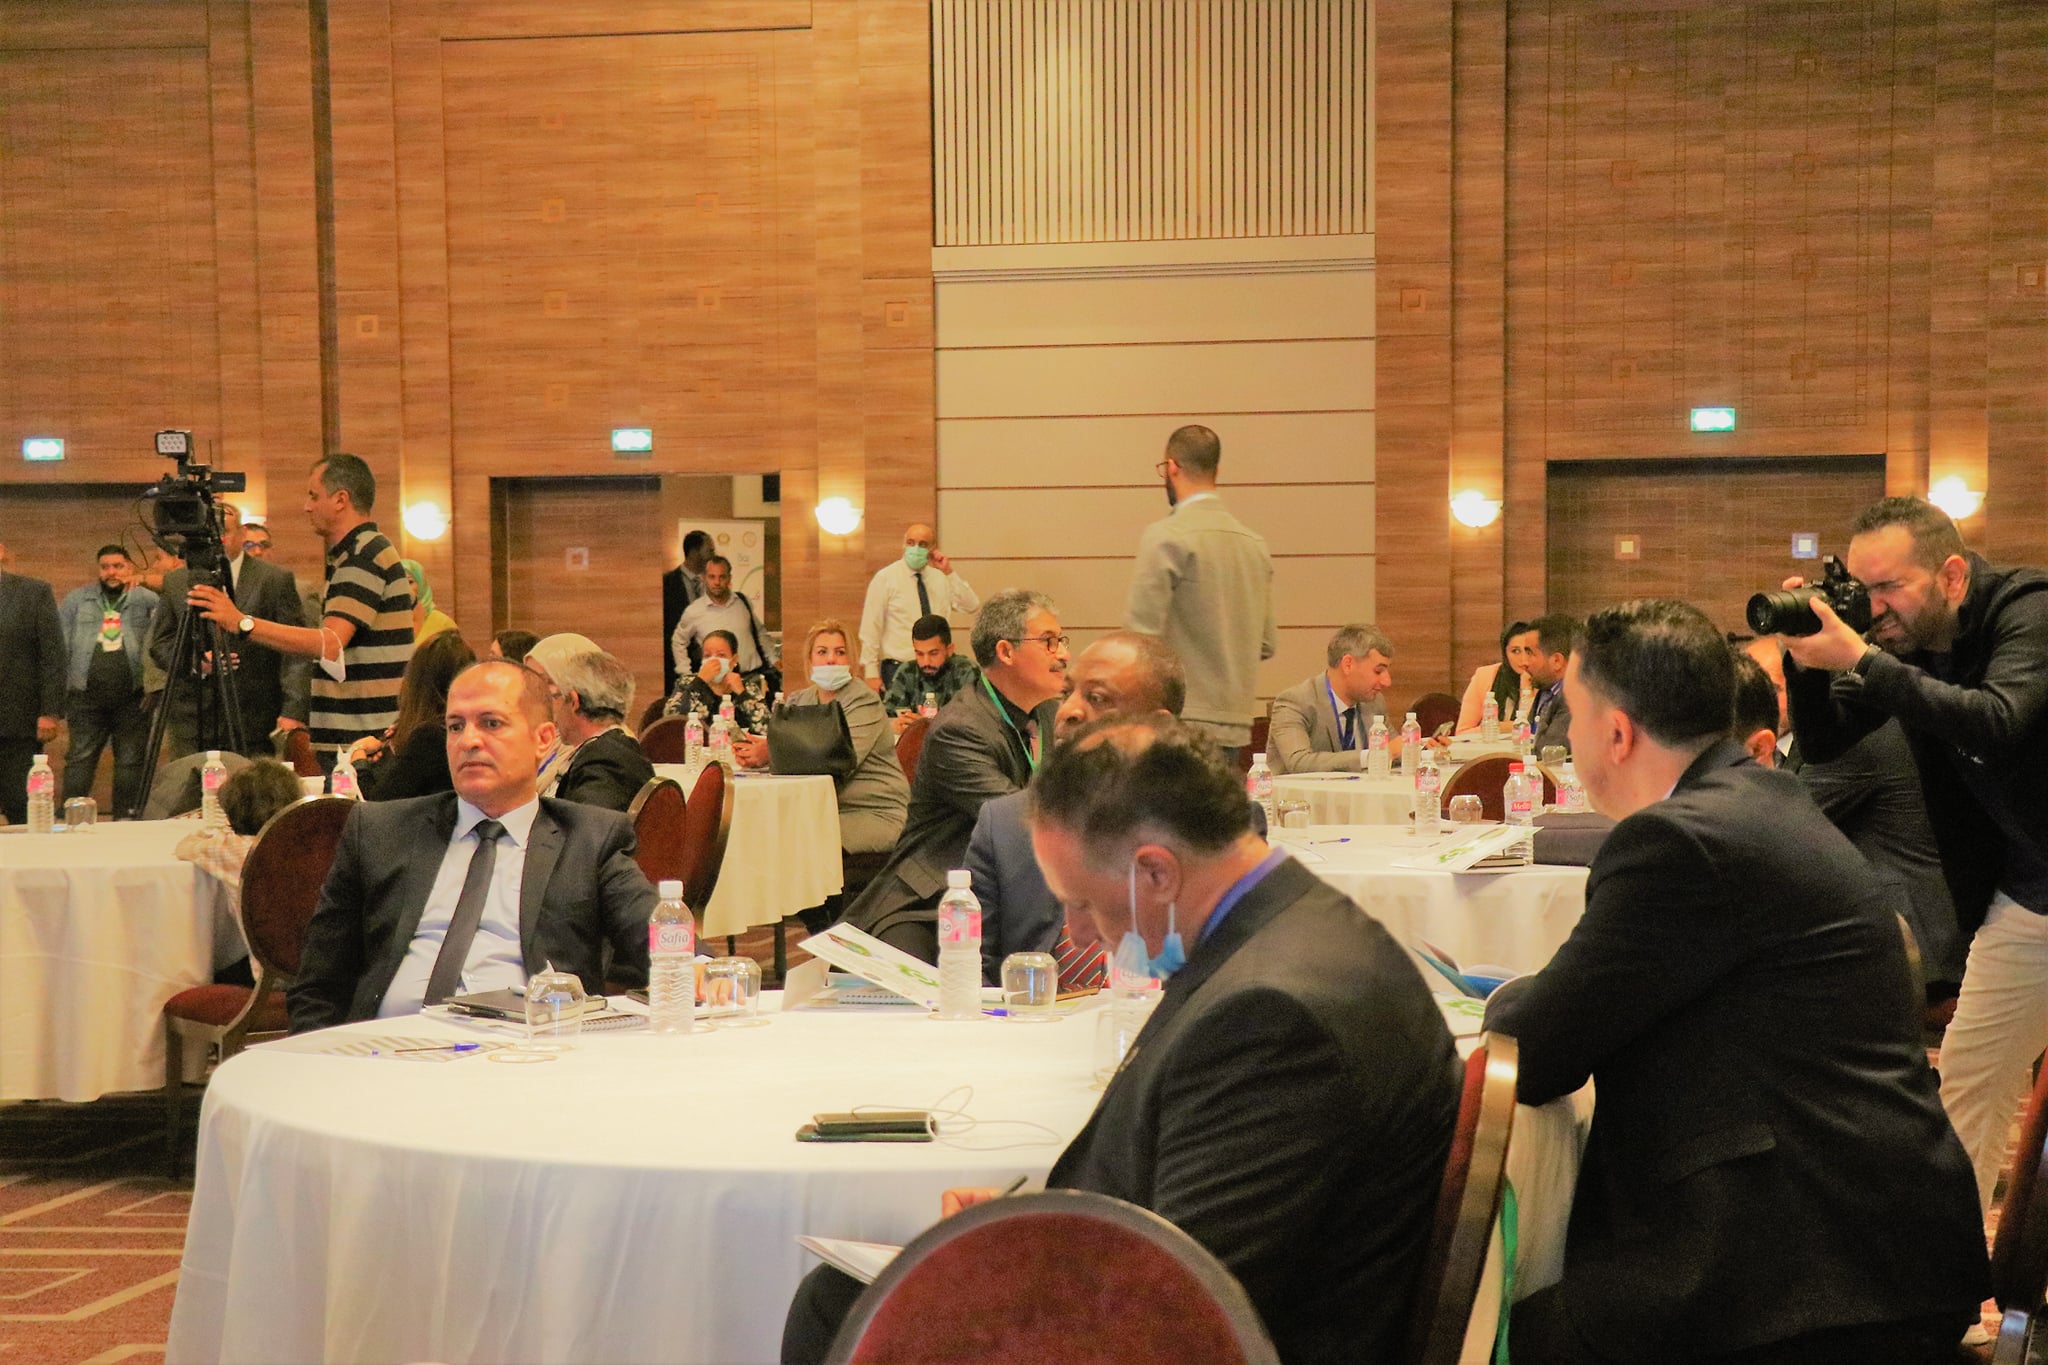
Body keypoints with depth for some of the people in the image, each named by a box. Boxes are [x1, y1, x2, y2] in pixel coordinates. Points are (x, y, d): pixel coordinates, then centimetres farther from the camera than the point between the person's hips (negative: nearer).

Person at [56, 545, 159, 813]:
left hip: (131, 698, -1)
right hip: (86, 698, 1)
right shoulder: (77, 599, 11)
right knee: (79, 759, 0)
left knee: (131, 762, 3)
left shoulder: (145, 599, 6)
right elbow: (59, 644, 11)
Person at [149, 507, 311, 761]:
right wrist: (196, 662, -7)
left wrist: (294, 711, -13)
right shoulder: (176, 582, 13)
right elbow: (159, 644, 14)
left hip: (256, 722, -2)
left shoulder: (277, 579, 3)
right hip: (191, 722, 2)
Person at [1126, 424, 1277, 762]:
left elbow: (1142, 633, -14)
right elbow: (1268, 643, 14)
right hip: (1235, 724, 7)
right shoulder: (1255, 543, 11)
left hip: (1180, 720, -7)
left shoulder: (1164, 538, -10)